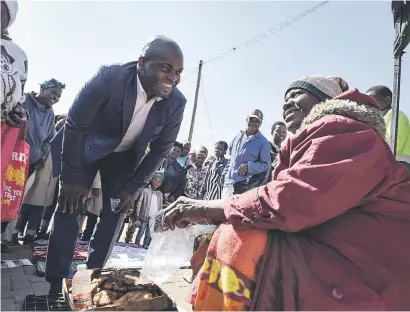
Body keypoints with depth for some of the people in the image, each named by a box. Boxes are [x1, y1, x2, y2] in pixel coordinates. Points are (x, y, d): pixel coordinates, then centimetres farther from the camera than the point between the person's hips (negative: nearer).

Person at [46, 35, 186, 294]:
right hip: (87, 146, -2)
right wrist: (72, 177, -17)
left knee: (115, 214, -1)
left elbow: (161, 150, -10)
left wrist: (133, 189, -10)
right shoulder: (109, 78, -32)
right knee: (69, 207, -5)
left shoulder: (176, 103, -23)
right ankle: (57, 284, 10)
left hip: (125, 155, 3)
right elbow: (74, 125, -22)